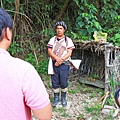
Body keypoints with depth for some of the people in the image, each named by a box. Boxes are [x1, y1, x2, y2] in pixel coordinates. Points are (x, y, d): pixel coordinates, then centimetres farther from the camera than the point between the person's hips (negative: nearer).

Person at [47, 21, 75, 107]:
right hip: (54, 64, 2)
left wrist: (61, 60, -15)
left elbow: (69, 53, -4)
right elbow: (49, 51, 0)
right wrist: (56, 58, -17)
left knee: (64, 83, 2)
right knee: (55, 82, 6)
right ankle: (56, 98, 20)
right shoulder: (52, 40, 8)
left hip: (64, 64, -2)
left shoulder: (68, 40, 3)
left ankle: (63, 98, 18)